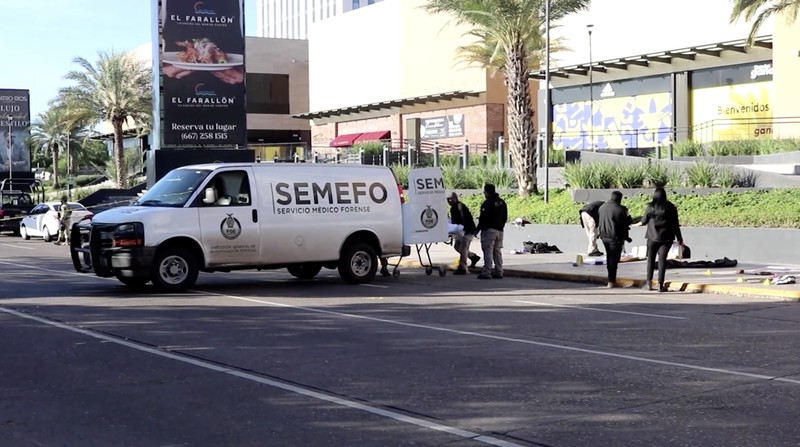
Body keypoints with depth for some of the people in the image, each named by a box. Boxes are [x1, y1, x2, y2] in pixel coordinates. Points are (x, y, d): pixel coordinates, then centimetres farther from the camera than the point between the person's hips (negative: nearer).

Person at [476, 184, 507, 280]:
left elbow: (483, 218, -16)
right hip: (499, 230, 8)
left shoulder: (487, 203, -12)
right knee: (497, 251, 12)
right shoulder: (502, 202, 14)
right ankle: (499, 272, 12)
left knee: (488, 251, -8)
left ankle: (486, 272, -12)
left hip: (489, 230, -8)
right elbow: (505, 217, 17)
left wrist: (478, 229, -9)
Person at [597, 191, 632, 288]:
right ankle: (611, 282, -1)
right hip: (615, 237, -7)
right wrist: (627, 214, 9)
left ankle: (611, 280, 23)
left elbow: (598, 221, 14)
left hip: (604, 236, 7)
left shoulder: (602, 207, 7)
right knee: (614, 259, 0)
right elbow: (628, 222, -8)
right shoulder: (620, 209, -15)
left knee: (609, 258, 17)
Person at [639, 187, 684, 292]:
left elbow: (644, 220, 6)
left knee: (651, 259, 13)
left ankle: (649, 282, 14)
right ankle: (660, 284, -4)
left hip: (652, 237, 0)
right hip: (666, 238, 0)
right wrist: (680, 239, 6)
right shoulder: (670, 207, -4)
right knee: (662, 259, 1)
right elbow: (675, 224, -1)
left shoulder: (650, 207, -5)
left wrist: (638, 223, 31)